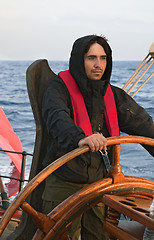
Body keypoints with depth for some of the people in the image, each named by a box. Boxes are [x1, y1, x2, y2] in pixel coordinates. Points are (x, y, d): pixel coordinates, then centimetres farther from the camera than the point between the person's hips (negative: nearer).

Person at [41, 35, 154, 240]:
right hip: (64, 184, -4)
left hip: (99, 183, 4)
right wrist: (79, 138, -49)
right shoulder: (59, 88, -9)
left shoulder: (113, 95, 7)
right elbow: (57, 117, -29)